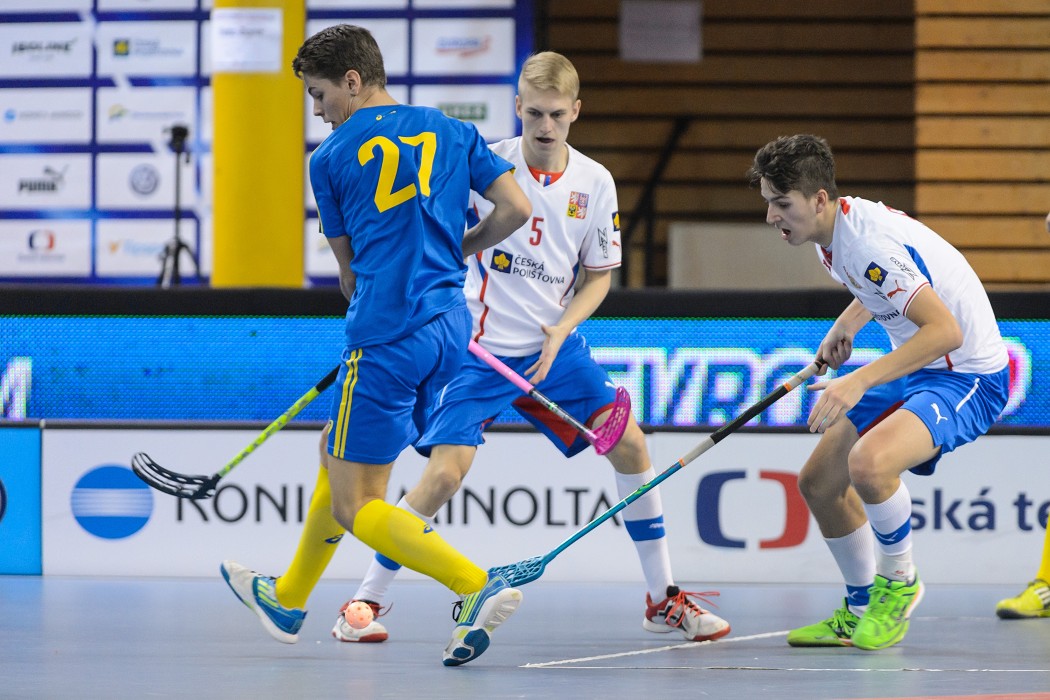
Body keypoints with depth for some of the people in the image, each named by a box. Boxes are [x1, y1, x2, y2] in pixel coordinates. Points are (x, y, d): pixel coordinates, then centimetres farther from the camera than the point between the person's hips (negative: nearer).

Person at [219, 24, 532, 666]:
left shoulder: (331, 159, 2)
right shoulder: (453, 132, 10)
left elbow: (350, 268, 12)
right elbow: (516, 209, 3)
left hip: (386, 337, -7)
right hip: (451, 328, 7)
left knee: (356, 505, -3)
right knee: (337, 451, 25)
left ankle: (480, 586, -21)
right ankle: (288, 601, 38)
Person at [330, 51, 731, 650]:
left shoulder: (595, 183, -2)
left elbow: (599, 276, 7)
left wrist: (558, 334, -8)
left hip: (554, 346, 4)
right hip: (479, 348, -4)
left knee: (630, 444, -5)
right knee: (445, 473, -16)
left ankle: (664, 599, 9)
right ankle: (365, 602, -1)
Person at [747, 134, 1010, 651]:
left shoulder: (871, 245, -29)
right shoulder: (832, 232, 1)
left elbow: (945, 331, -36)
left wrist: (858, 382, -39)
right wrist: (846, 326, 7)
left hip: (967, 375, -10)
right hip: (912, 369, 10)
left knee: (868, 463, -33)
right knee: (818, 483, 10)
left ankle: (898, 581, -6)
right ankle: (861, 610, 29)